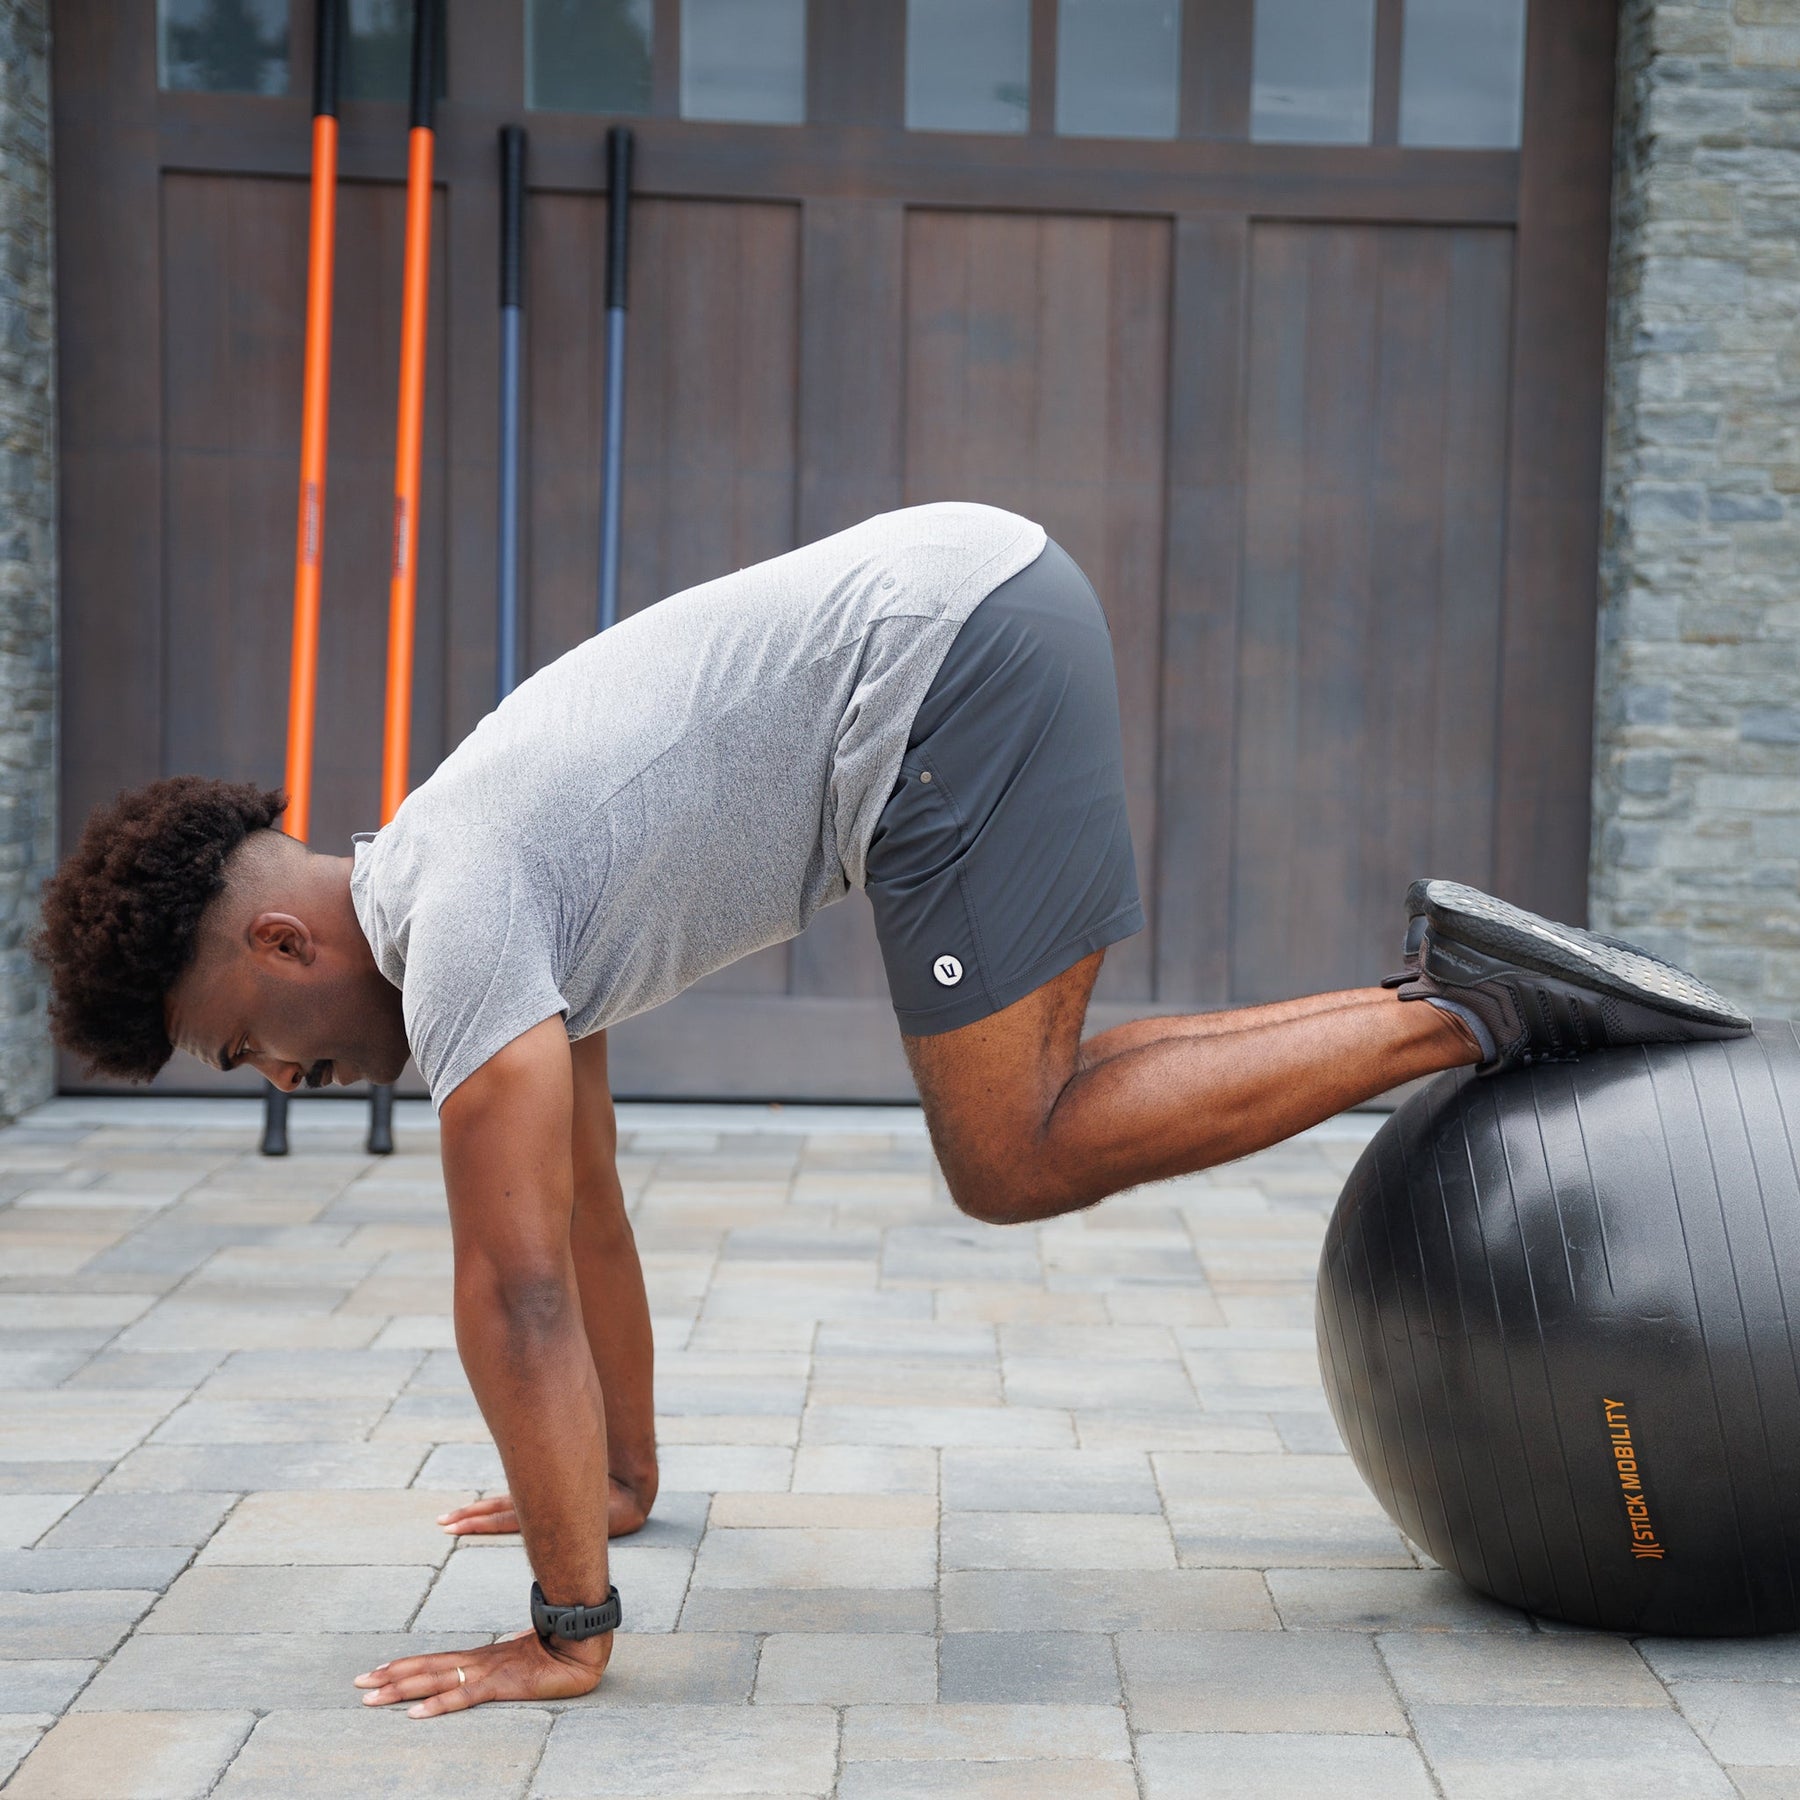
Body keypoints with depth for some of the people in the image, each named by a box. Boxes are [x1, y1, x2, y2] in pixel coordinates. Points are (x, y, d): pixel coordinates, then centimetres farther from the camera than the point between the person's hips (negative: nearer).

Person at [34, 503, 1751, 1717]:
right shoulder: (482, 884, 20)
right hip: (992, 604, 10)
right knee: (1026, 1133, 14)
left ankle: (1466, 1014, -7)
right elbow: (582, 1205, 29)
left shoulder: (451, 928, -10)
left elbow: (518, 1284, -16)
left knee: (1015, 1160, -8)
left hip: (949, 660, -10)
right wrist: (621, 1475, 34)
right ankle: (1452, 992, 12)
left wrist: (566, 1630, -13)